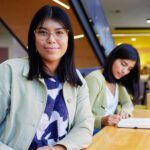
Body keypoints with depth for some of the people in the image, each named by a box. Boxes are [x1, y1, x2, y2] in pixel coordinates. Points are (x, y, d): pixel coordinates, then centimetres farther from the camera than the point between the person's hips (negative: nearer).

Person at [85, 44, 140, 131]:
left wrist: (124, 111, -9)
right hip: (95, 131, -8)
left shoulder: (118, 81, 11)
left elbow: (128, 103, 13)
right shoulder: (94, 79, -15)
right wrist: (102, 121, -37)